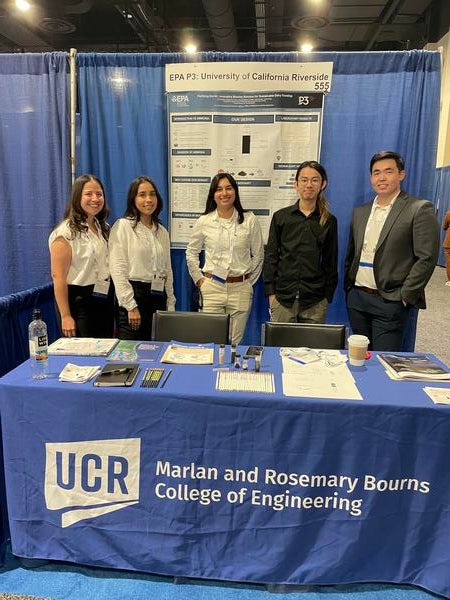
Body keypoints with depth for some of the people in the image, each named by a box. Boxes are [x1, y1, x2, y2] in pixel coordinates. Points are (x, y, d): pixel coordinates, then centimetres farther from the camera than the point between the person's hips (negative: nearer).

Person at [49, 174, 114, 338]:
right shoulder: (66, 232, -12)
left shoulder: (104, 228, 10)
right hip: (78, 303, -7)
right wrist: (66, 316, -18)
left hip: (104, 299, 7)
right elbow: (58, 277, -16)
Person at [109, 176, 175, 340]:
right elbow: (118, 270, -10)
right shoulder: (122, 226, -4)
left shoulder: (162, 231, 14)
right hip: (133, 296, -5)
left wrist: (170, 305, 12)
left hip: (158, 297, 6)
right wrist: (131, 306, -15)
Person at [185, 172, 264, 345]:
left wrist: (249, 280, 8)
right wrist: (199, 279, 8)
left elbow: (258, 255, 9)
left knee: (235, 342, 7)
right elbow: (191, 252, 14)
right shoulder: (204, 221, 2)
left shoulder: (249, 220, 0)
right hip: (212, 287, 0)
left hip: (240, 289, 0)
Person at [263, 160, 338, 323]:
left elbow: (331, 262, 9)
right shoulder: (280, 217, 5)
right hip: (283, 298, 0)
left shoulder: (329, 221, 6)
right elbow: (271, 256, 5)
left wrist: (328, 296, 4)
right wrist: (270, 293, -1)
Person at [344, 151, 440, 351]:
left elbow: (426, 258, -10)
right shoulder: (360, 212, 13)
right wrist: (348, 287, 10)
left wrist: (405, 296, -12)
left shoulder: (420, 209, -6)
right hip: (356, 297, 5)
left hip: (389, 302, -5)